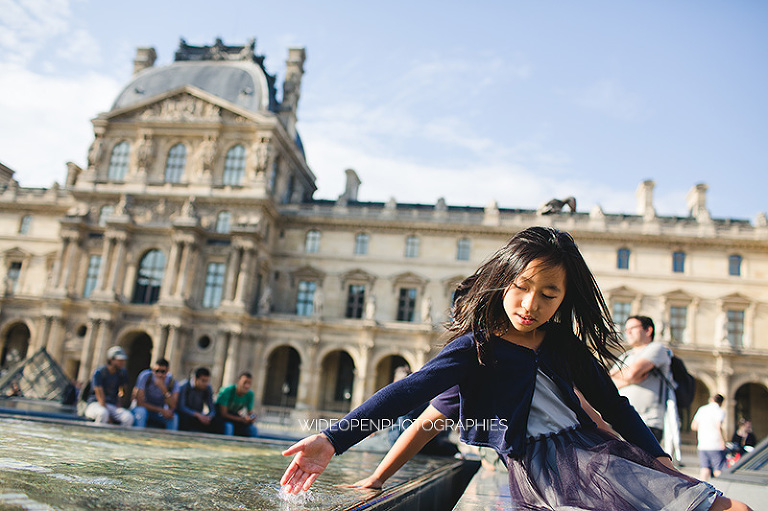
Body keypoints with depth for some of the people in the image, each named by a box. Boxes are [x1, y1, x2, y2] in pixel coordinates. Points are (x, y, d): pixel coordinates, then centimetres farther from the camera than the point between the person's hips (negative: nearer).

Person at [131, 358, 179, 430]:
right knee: (141, 411, -35)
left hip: (159, 413, 2)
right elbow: (139, 403, -22)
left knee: (174, 417, -26)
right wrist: (161, 410, -27)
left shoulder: (172, 382, -14)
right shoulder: (145, 376, -20)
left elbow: (172, 406, -25)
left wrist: (164, 389, -38)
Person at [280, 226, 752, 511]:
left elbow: (612, 405, 22)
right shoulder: (476, 348, -2)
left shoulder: (566, 345, 14)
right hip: (539, 462, -7)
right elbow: (407, 392, -13)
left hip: (594, 447, 7)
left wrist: (659, 456, 10)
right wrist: (332, 440, -23)